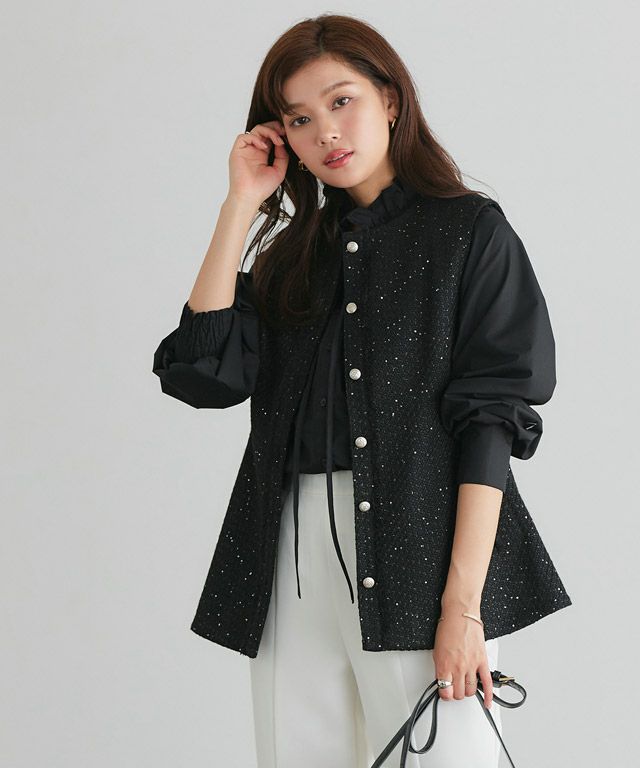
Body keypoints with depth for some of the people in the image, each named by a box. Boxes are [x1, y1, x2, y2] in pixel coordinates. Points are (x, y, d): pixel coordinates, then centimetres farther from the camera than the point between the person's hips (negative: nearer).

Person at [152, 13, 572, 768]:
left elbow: (489, 423, -6)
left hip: (418, 556, -4)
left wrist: (463, 604, -15)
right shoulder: (291, 253, 16)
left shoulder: (469, 231, 2)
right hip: (292, 559, 5)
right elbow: (204, 371, 0)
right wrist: (240, 205, 4)